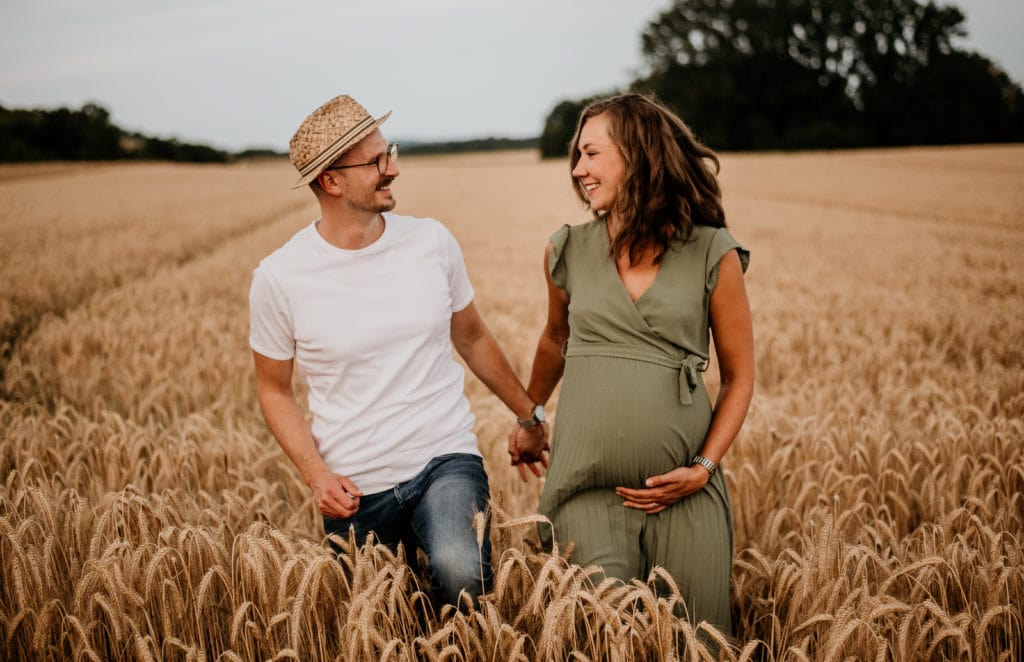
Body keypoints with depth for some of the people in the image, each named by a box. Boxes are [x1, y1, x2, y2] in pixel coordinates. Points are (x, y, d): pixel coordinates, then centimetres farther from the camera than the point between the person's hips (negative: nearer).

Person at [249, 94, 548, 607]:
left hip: (445, 459, 0)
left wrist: (530, 415, 22)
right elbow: (274, 390, 4)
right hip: (354, 490, 1)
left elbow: (472, 338, 14)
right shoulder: (278, 278, -8)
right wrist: (315, 475, -10)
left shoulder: (432, 241, -2)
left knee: (460, 572, -28)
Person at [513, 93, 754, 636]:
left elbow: (739, 376, 5)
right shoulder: (567, 251, 6)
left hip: (681, 488, -1)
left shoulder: (713, 255, -1)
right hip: (586, 484, 1)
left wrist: (704, 467, -7)